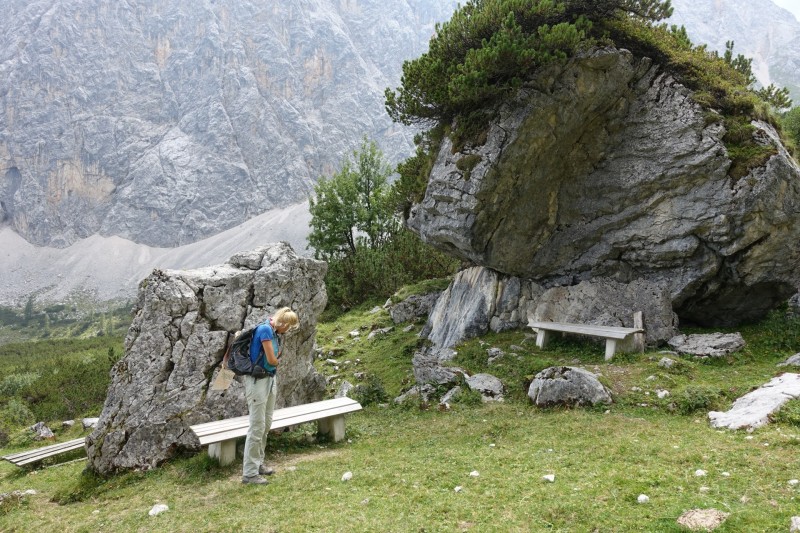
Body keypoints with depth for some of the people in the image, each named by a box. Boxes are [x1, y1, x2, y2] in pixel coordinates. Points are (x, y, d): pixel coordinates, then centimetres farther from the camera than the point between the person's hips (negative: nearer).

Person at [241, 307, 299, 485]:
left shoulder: (275, 333, 10)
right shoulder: (265, 329, -17)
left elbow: (275, 359, 9)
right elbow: (271, 360, -16)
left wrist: (275, 360, -10)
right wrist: (276, 361, 3)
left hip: (271, 379, 9)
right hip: (258, 381, -9)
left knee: (266, 425, 15)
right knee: (257, 427, -5)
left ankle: (258, 463, 28)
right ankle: (249, 473, 3)